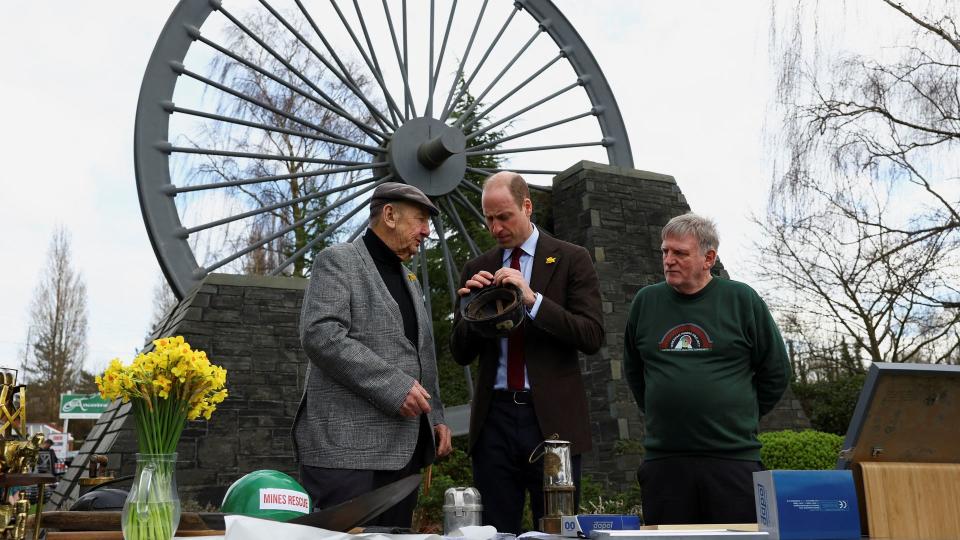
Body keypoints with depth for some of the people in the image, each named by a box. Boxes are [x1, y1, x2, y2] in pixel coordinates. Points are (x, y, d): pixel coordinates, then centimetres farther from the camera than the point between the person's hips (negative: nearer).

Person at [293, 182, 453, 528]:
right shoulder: (339, 261, -2)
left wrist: (435, 418, 12)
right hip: (348, 445, -7)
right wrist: (394, 387, -19)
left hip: (402, 447, 8)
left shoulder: (409, 280, 23)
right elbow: (320, 335, -17)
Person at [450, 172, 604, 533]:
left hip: (552, 418, -2)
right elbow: (461, 353, 11)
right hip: (494, 418, 3)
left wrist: (533, 299, -18)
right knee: (495, 532, 6)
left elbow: (592, 336, -7)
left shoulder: (571, 259, 2)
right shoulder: (477, 269, 12)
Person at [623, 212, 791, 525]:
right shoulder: (646, 301, 7)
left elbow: (776, 371, 8)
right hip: (662, 460, 2)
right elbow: (633, 372, 20)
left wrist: (739, 418, 10)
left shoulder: (741, 299, 0)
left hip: (732, 458, -2)